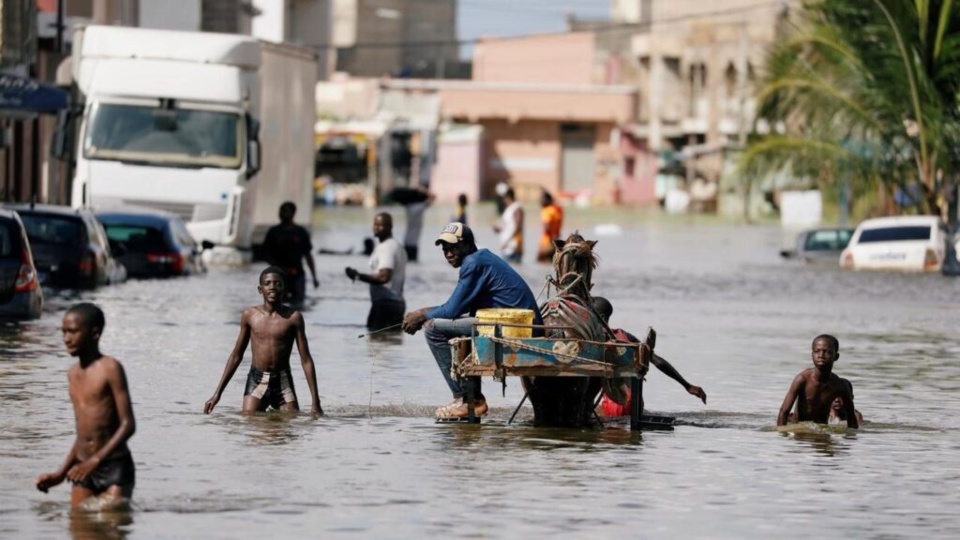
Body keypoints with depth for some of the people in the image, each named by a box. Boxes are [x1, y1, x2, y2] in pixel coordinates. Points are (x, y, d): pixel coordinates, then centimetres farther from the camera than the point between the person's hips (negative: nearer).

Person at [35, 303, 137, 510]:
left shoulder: (110, 369, -9)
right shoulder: (73, 374, 12)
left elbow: (128, 425, -12)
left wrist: (95, 460, -20)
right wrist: (61, 473, 16)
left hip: (115, 467, -6)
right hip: (84, 470, 6)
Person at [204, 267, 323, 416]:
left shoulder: (293, 318, -2)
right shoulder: (250, 315, 3)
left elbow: (306, 360, 0)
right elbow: (236, 356, 11)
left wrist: (315, 402, -5)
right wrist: (217, 393, 8)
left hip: (283, 381, 0)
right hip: (256, 381, 0)